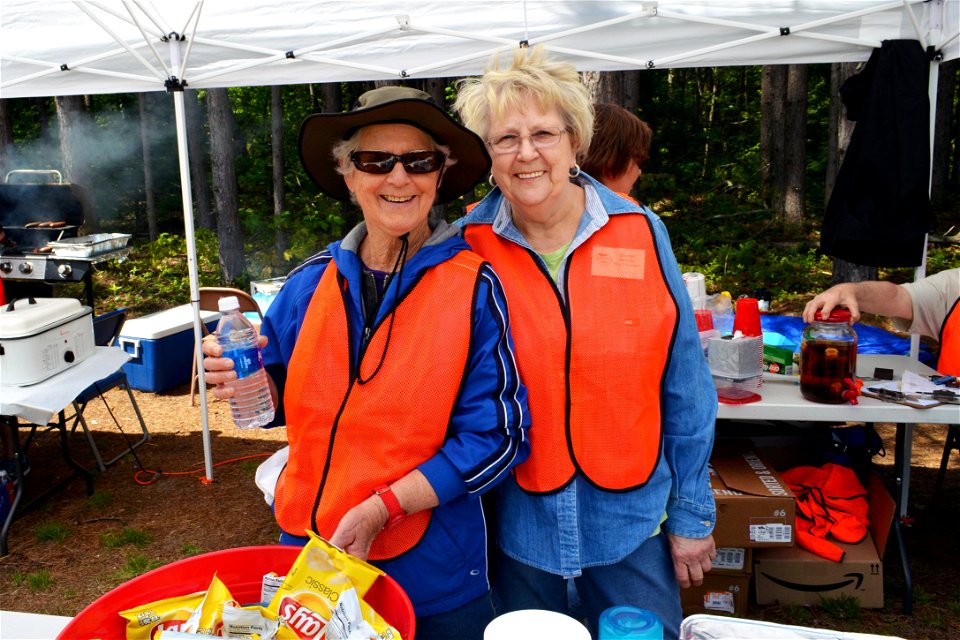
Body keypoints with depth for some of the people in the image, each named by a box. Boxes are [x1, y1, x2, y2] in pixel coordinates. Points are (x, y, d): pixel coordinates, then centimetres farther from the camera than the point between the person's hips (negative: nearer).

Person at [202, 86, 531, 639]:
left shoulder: (474, 287, -13)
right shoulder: (309, 285, -1)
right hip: (309, 552, 4)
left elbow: (495, 436, -14)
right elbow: (287, 402, 11)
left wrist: (381, 509, -19)